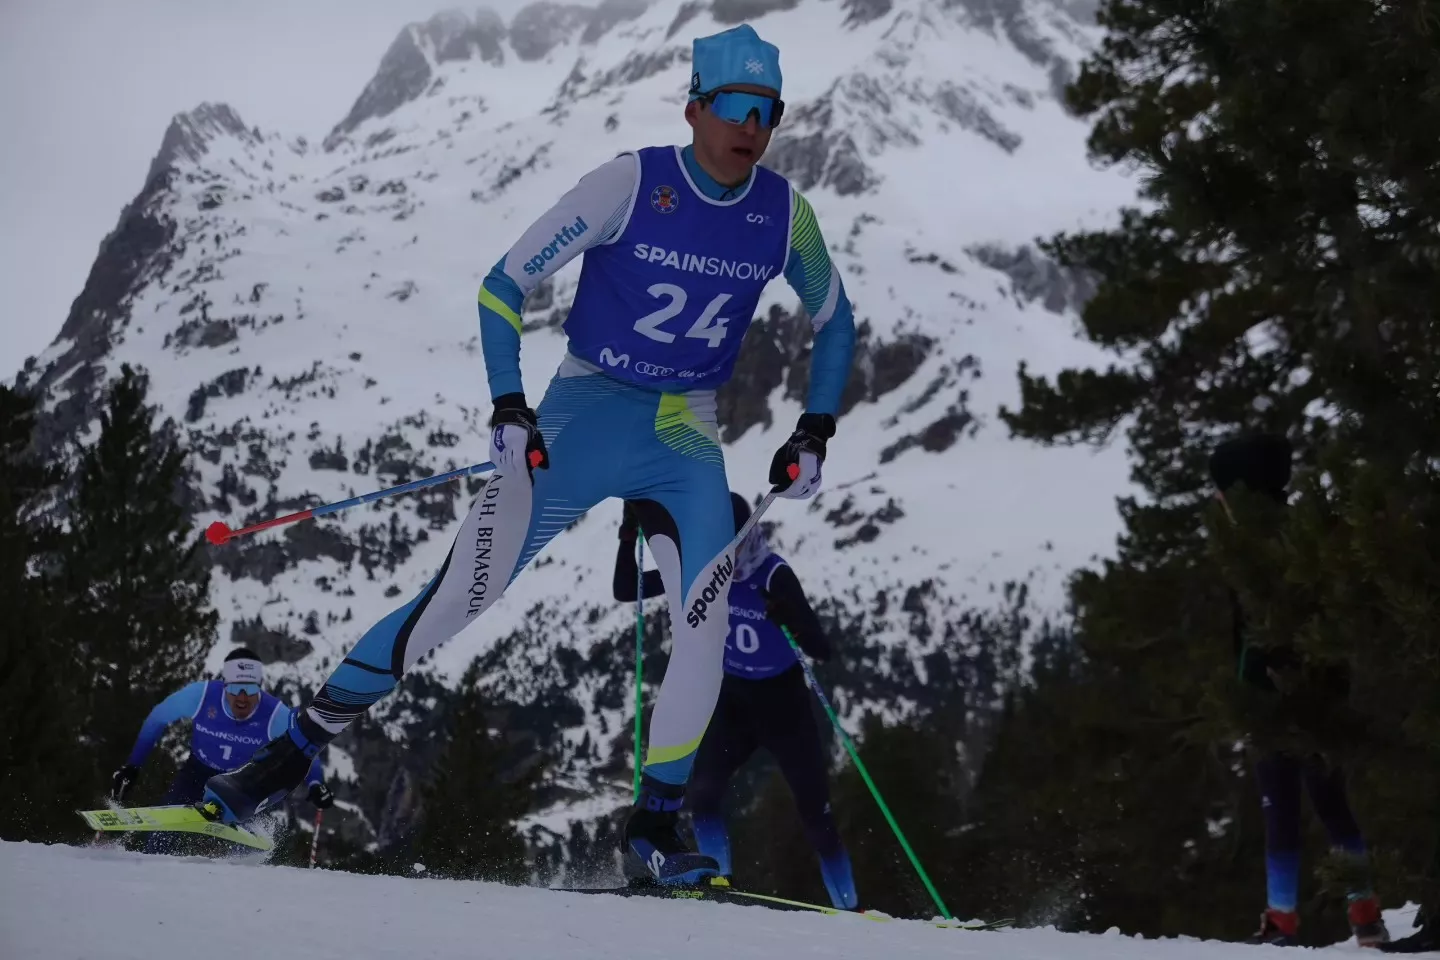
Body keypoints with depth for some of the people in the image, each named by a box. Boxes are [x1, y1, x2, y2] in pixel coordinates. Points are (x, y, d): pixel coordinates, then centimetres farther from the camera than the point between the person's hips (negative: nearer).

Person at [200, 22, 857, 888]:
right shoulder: (631, 184, -13)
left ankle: (655, 824, -7)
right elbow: (505, 285, -8)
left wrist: (815, 435, 6)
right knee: (458, 602, -9)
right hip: (582, 419, -3)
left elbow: (836, 321, 17)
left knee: (707, 620, -20)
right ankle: (286, 758, -1)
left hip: (687, 440, 3)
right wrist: (509, 409, -18)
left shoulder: (784, 214, -2)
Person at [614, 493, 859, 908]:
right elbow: (626, 591, -9)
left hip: (783, 703, -3)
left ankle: (847, 905, 6)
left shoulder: (774, 577, -24)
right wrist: (629, 535, -24)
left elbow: (821, 649, -27)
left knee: (813, 807, -4)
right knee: (700, 786, -18)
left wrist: (791, 621, -48)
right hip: (733, 699, 4)